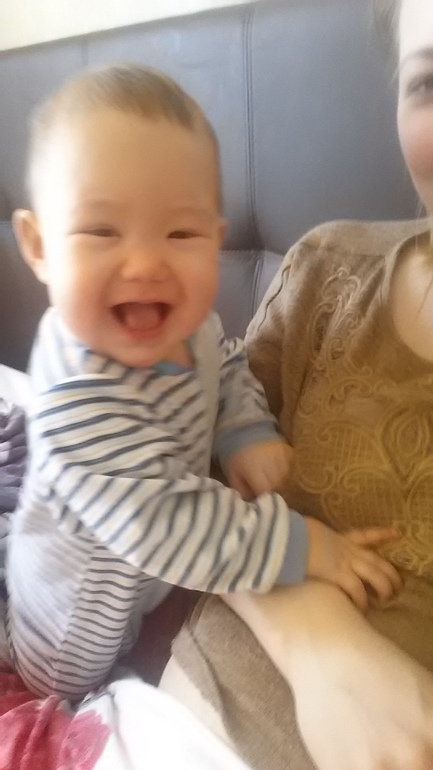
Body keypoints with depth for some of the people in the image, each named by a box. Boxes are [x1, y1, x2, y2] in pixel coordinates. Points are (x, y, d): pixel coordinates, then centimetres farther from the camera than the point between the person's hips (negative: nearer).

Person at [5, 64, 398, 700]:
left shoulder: (183, 322, -19)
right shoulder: (80, 401, -43)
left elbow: (227, 367, 1)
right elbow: (164, 525, -42)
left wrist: (247, 434, -17)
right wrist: (299, 545, -35)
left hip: (147, 570, 6)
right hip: (81, 616, -5)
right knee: (70, 688, 26)